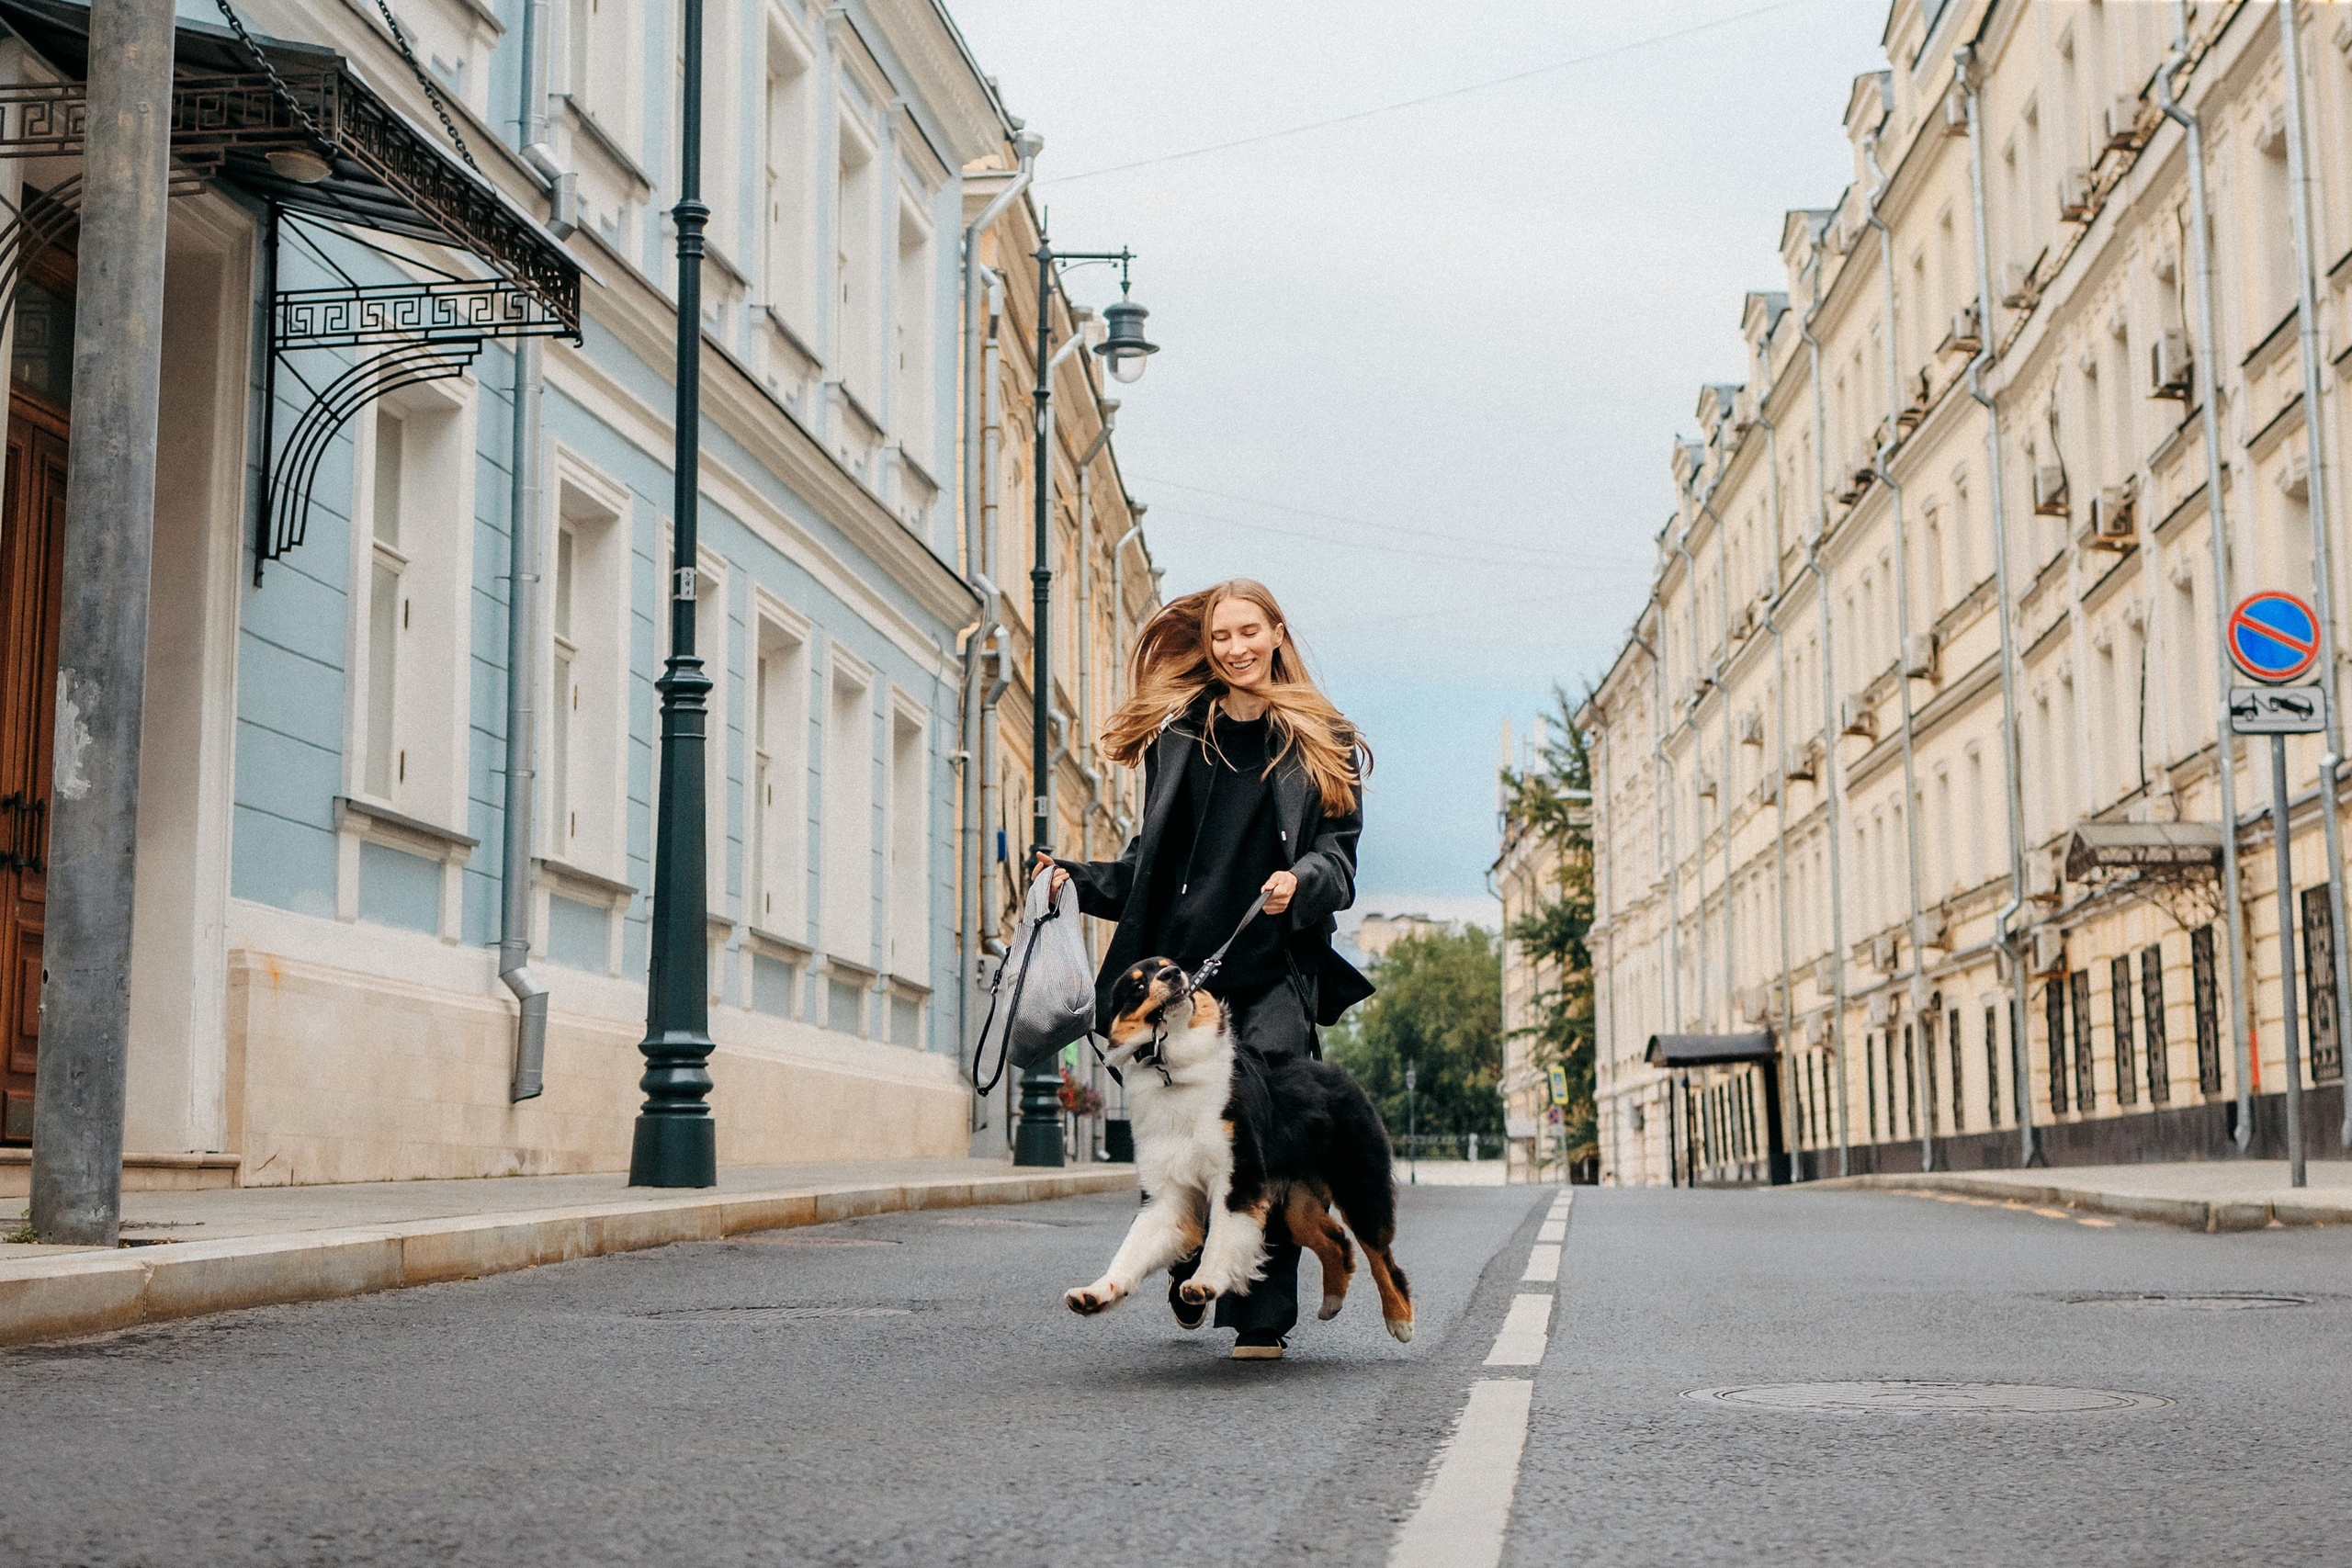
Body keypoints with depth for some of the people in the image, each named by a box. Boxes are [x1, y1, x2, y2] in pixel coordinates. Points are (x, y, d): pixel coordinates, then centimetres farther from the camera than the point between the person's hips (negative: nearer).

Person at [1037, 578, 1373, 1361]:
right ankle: (1190, 1273, 27)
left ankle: (1262, 1317, -9)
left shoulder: (1321, 744, 11)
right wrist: (1078, 879, 6)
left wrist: (1302, 881, -17)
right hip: (1183, 958, 2)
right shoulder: (1178, 736, 15)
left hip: (1275, 966, -2)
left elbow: (1340, 854, 4)